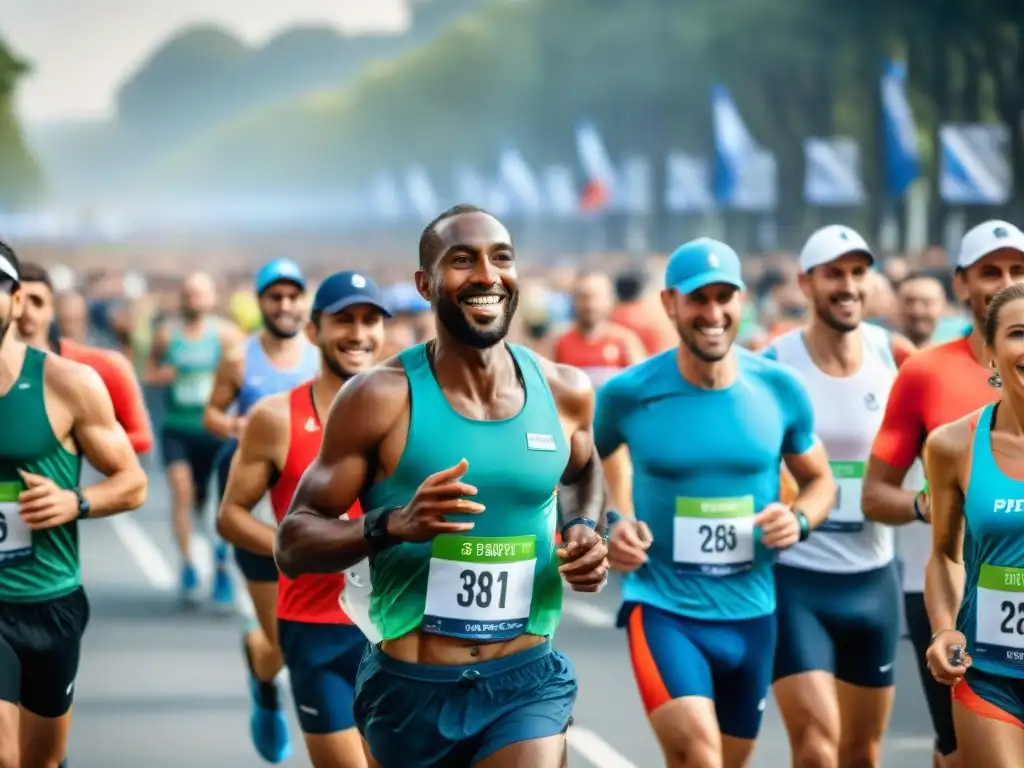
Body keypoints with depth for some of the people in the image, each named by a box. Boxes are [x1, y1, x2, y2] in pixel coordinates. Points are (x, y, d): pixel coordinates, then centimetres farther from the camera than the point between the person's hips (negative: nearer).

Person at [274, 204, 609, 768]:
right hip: (410, 688, -1)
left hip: (528, 682, 2)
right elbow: (292, 544, -10)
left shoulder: (564, 392, 0)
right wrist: (392, 525, -28)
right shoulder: (381, 398, -11)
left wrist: (586, 529, 3)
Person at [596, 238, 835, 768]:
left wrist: (799, 519, -9)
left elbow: (819, 480, 12)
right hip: (661, 608, -4)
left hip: (750, 614, 4)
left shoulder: (780, 390, -2)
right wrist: (609, 523, -7)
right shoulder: (627, 395, -8)